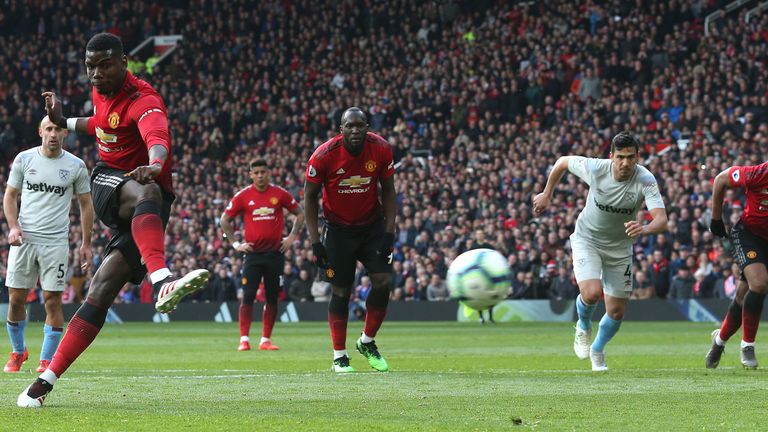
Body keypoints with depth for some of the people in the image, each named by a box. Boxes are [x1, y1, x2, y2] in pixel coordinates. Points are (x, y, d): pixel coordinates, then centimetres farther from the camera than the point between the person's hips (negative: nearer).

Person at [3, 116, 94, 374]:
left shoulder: (75, 166, 2)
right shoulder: (24, 159, 4)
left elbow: (86, 204, 10)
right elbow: (10, 196, 11)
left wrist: (86, 243, 6)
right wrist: (13, 226, -6)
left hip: (55, 242, -1)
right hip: (24, 238, 1)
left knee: (53, 301, -4)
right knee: (16, 299, 1)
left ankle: (47, 360, 3)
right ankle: (18, 351, 21)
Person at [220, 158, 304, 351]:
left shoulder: (280, 194, 3)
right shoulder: (243, 196, 1)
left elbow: (299, 214, 13)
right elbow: (225, 220, 8)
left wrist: (292, 237, 3)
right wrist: (236, 244, 0)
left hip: (275, 253, 1)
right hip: (253, 253, -1)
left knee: (272, 298, 4)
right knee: (247, 297, -8)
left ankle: (265, 340, 11)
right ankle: (244, 339, -6)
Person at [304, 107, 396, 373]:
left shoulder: (381, 149, -14)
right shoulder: (324, 155, -20)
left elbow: (388, 190, 0)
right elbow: (310, 196, -8)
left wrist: (389, 231, -6)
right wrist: (315, 241, -11)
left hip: (373, 225, 2)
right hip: (338, 229, -2)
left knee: (383, 283, -9)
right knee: (340, 291, 1)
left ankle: (367, 342, 11)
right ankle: (339, 356, 11)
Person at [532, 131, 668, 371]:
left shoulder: (645, 180, -26)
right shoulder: (595, 168, -24)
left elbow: (661, 219, -36)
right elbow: (563, 161, -3)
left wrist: (645, 229, -57)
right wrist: (547, 194, 4)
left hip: (620, 248, 2)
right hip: (587, 240, -2)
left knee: (617, 312, 6)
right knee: (591, 293, -25)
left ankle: (597, 349, 37)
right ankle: (584, 326, 11)